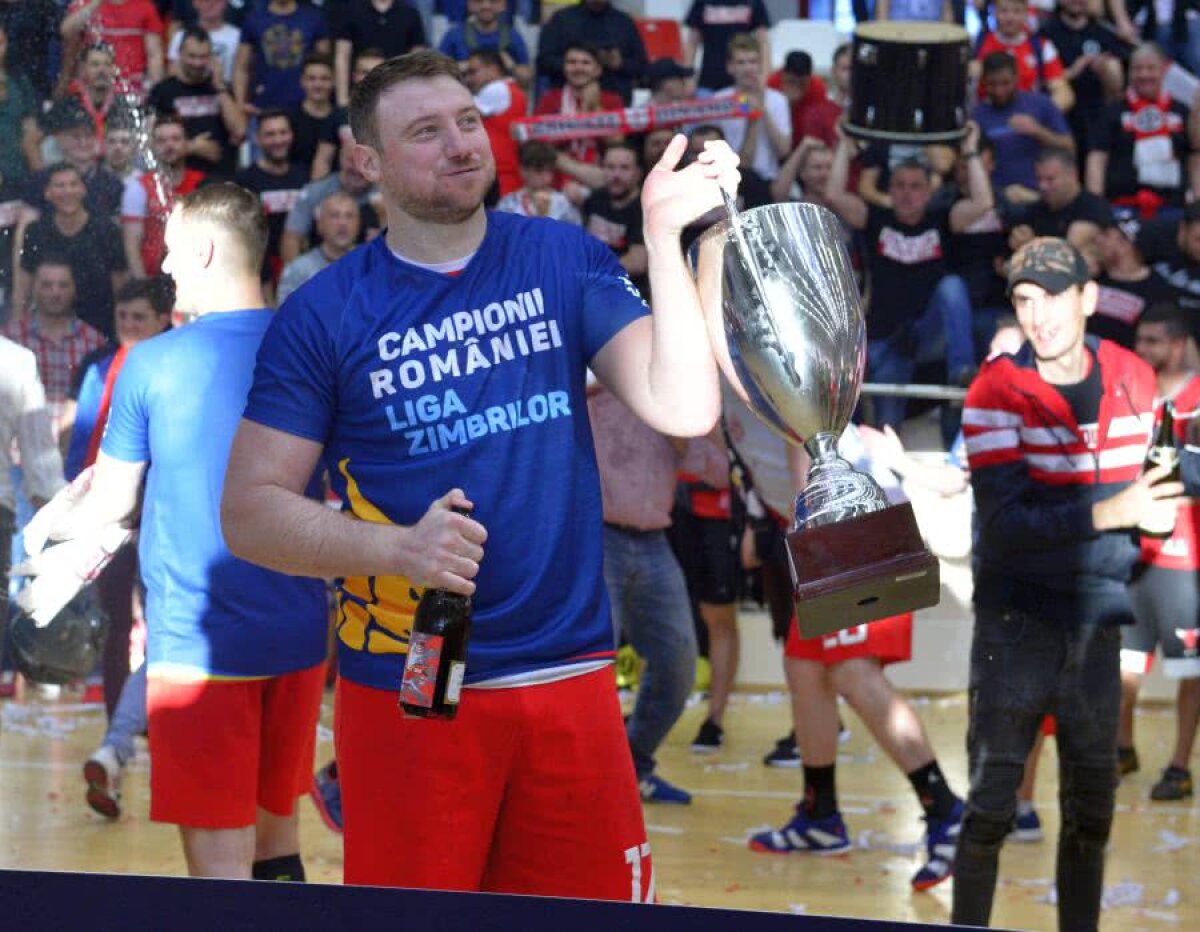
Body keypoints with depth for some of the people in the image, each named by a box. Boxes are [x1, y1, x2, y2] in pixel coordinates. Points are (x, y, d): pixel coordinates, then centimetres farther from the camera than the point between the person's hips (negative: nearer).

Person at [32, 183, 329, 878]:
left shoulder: (152, 365, -8)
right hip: (299, 636, 4)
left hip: (197, 639, -4)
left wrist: (52, 526, 22)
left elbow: (110, 502, 0)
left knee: (220, 857, -3)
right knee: (277, 834, 16)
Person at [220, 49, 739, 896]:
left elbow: (683, 409, -7)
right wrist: (398, 549, -19)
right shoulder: (324, 315, -2)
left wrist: (666, 235, -17)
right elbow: (251, 511, -4)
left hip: (569, 676, 2)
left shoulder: (563, 262, 3)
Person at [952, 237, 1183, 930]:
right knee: (991, 802, -4)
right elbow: (1005, 523, -21)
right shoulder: (998, 393, -11)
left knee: (1092, 807, 10)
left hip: (1098, 622, 4)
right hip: (1017, 621, -4)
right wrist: (1111, 513, -29)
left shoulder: (1134, 379, 4)